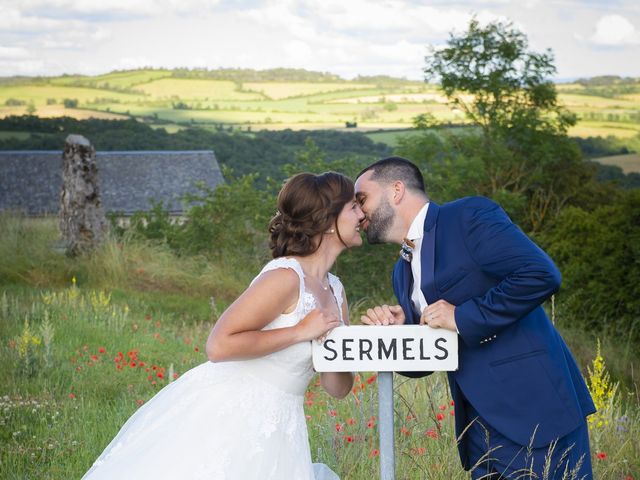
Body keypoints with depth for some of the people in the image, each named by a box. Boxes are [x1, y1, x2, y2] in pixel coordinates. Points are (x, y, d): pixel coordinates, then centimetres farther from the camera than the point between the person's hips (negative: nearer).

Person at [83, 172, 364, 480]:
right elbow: (219, 346, -25)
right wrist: (301, 331, -19)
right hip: (228, 417, -8)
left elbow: (339, 389, 12)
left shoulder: (335, 290, 10)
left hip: (272, 429, 8)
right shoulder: (286, 277, -17)